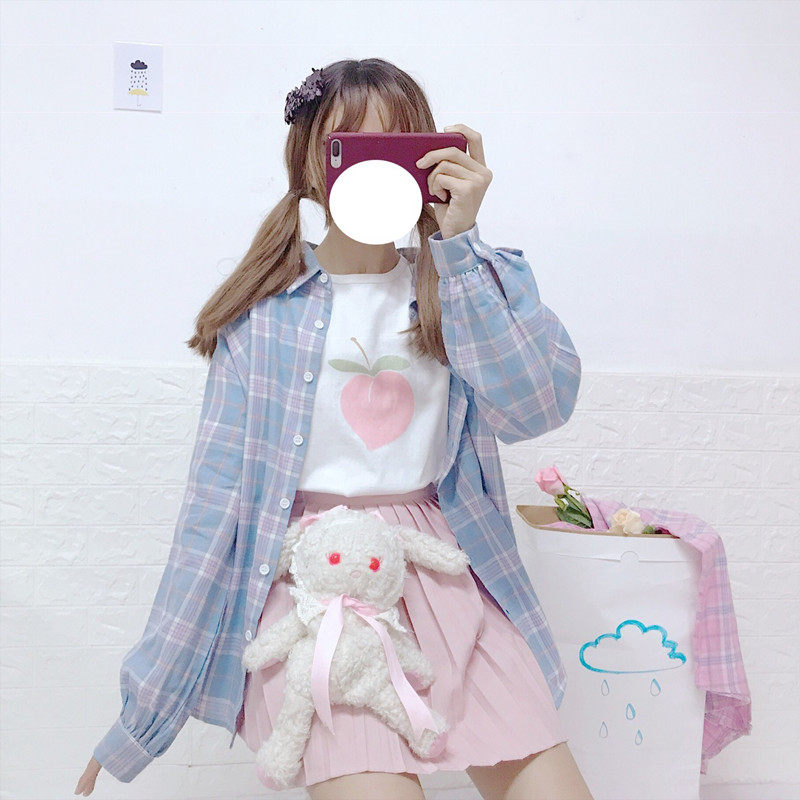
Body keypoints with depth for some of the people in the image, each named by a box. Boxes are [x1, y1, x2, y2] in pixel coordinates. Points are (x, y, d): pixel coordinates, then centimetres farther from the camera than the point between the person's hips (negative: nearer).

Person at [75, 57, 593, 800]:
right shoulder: (263, 314, 3)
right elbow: (217, 500, 2)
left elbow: (536, 407, -10)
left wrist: (457, 242, -13)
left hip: (445, 568, 2)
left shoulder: (468, 281, 7)